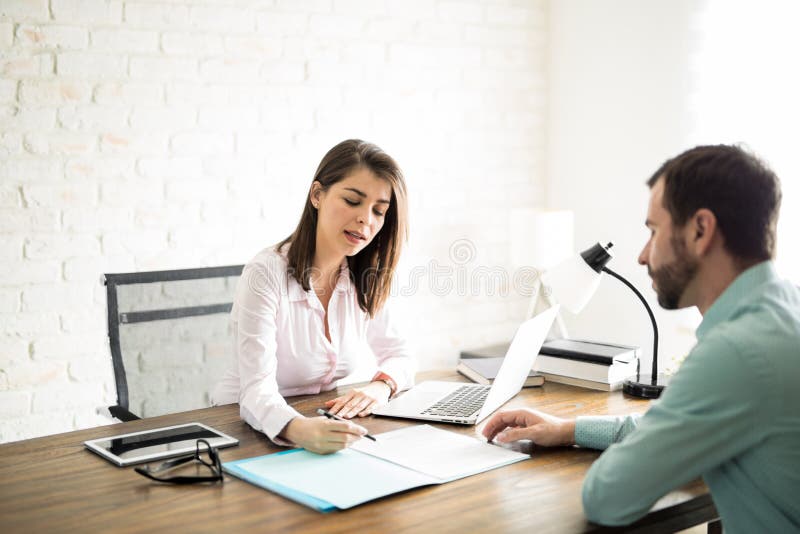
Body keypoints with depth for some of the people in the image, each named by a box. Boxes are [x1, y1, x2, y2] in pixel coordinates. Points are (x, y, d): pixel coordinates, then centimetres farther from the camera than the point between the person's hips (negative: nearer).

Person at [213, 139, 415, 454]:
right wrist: (299, 429, -46)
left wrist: (380, 386, -15)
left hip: (323, 425, 4)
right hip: (250, 430, -4)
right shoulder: (266, 274, -18)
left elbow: (399, 357, 8)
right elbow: (257, 391, -26)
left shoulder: (364, 280, 0)